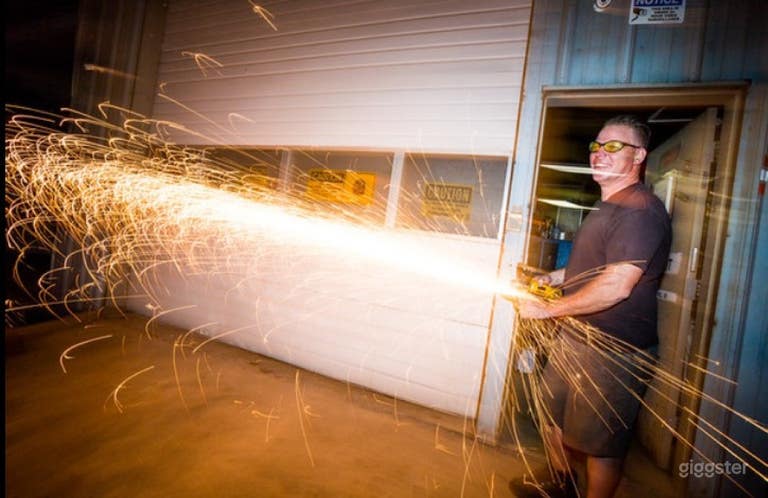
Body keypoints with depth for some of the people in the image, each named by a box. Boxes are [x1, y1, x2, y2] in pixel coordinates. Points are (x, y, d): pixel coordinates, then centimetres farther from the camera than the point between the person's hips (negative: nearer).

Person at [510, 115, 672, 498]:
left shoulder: (640, 210, -20)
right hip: (577, 338, 10)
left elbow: (616, 286, -27)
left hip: (614, 351, -10)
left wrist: (547, 309, -19)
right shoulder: (609, 205, 13)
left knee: (600, 444, 9)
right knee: (554, 417, 24)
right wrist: (553, 277, 8)